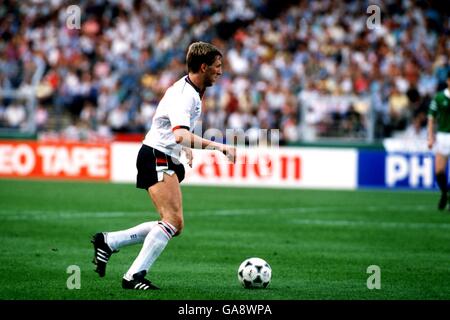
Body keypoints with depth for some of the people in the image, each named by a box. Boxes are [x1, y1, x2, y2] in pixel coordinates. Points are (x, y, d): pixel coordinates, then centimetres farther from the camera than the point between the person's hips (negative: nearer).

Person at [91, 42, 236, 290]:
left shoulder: (192, 91, 12)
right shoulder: (183, 95, -21)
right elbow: (181, 135, -37)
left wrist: (185, 149, 26)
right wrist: (218, 147, -40)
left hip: (169, 161, 10)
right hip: (156, 157, -10)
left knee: (174, 226, 7)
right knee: (173, 220, -21)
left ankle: (108, 241, 13)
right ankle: (134, 276, -19)